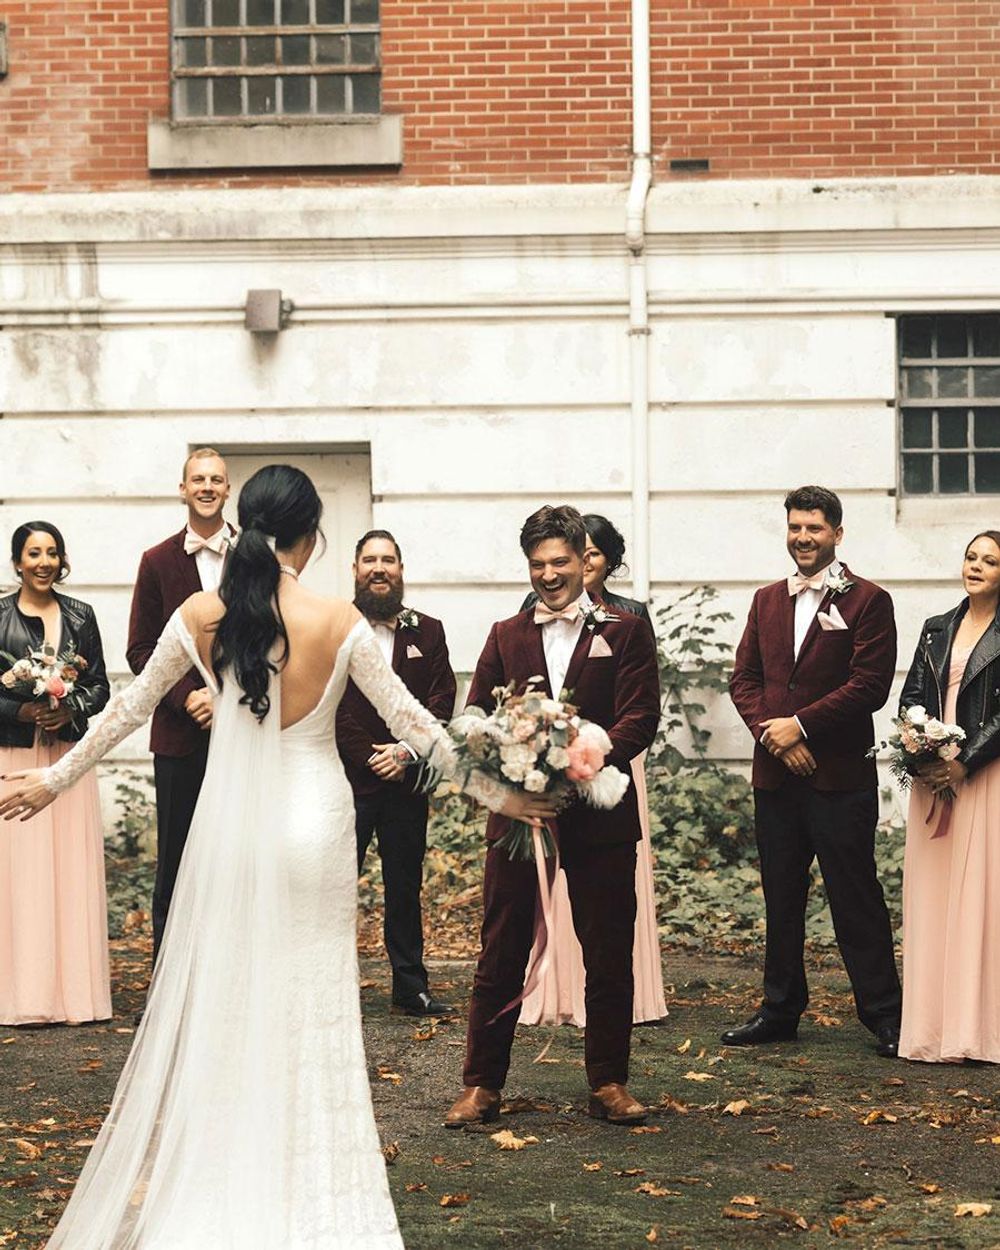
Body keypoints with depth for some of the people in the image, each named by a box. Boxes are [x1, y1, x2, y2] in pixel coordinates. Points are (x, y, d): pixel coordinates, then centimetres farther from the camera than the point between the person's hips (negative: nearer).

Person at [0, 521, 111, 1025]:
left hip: (68, 753, 2)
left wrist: (70, 709, -10)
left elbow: (100, 685, 8)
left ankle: (73, 989, 7)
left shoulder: (80, 616, 7)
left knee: (71, 867, 2)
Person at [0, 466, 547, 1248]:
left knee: (215, 999, 14)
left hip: (230, 818, 2)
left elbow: (129, 708, 7)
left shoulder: (199, 617, -4)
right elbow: (412, 722, -5)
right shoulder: (340, 624, -11)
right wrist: (497, 793, 6)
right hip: (312, 822, -2)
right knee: (310, 1006, 7)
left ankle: (189, 1182, 23)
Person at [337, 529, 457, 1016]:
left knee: (406, 888, 10)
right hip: (347, 779, -3)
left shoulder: (427, 632, 10)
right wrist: (371, 758, -10)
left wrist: (406, 751, -10)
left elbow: (442, 700, 3)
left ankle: (411, 988, 18)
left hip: (406, 781, 3)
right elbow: (331, 706, -6)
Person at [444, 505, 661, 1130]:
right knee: (501, 955, 4)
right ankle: (482, 1084, 12)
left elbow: (639, 719, -6)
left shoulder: (624, 631, 4)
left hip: (599, 815, -1)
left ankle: (609, 1083, 17)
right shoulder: (506, 637, 12)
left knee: (609, 955, 6)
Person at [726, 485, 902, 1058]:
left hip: (840, 775, -5)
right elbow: (744, 678, 10)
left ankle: (886, 1015, 6)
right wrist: (770, 732, -8)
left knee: (856, 898, -2)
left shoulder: (867, 601, -3)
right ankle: (781, 1010, 21)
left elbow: (870, 684, -11)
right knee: (781, 898, 12)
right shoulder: (767, 601, 14)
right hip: (775, 773, 5)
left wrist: (800, 725, -13)